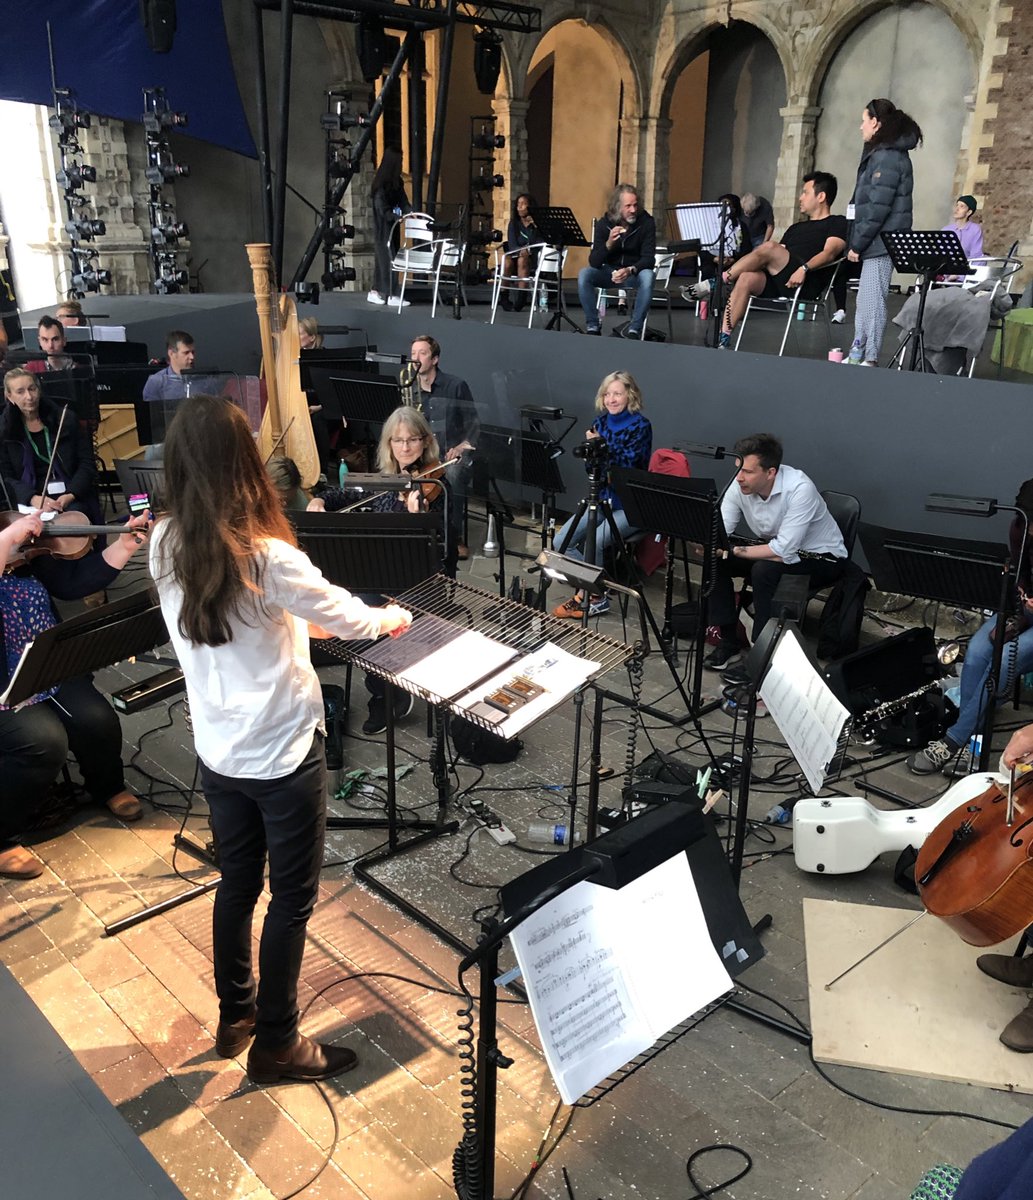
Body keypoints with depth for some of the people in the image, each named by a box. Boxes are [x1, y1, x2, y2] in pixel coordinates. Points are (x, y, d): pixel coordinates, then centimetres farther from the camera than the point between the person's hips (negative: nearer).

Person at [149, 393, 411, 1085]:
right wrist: (391, 617, 11)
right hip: (282, 752, -6)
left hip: (217, 749, 7)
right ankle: (276, 1044, 26)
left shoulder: (166, 548, -6)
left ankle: (235, 1017, 40)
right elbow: (349, 618, -10)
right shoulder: (267, 557, -25)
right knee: (293, 897, 11)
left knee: (238, 882, 23)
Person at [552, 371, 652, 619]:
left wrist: (601, 446, -28)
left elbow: (628, 466, -21)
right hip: (603, 498, 7)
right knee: (562, 540, -11)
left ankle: (593, 597, -5)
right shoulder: (601, 421, 6)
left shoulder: (640, 425, -13)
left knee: (593, 543, -27)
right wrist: (591, 447, -14)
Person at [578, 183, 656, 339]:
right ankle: (592, 326, -18)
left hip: (634, 273, -1)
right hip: (609, 272, 1)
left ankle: (634, 329, -27)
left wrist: (630, 270, -39)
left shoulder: (646, 222, -12)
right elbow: (594, 262, -16)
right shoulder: (604, 223, -9)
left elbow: (649, 258, -18)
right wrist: (608, 244, -36)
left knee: (647, 276, -36)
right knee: (584, 274, -26)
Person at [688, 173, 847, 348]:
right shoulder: (796, 228, 34)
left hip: (805, 281, -6)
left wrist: (804, 268, -26)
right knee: (746, 278, -27)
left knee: (768, 247, -28)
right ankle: (724, 337, -35)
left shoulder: (838, 224, 12)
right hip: (775, 281, 6)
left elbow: (830, 253, -7)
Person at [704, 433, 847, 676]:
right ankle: (728, 640, -1)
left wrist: (733, 549, -32)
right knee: (715, 559, -13)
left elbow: (784, 552, -36)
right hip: (774, 548, 7)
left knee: (764, 570, -33)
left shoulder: (799, 489, -32)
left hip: (821, 558, -6)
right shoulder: (740, 485, -14)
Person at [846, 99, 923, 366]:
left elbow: (878, 208, -17)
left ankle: (870, 359, -3)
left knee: (871, 301, -7)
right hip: (878, 243, 10)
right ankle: (857, 355, 16)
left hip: (881, 242, -10)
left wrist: (857, 244, -13)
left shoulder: (888, 157, -12)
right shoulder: (882, 154, 18)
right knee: (865, 301, 11)